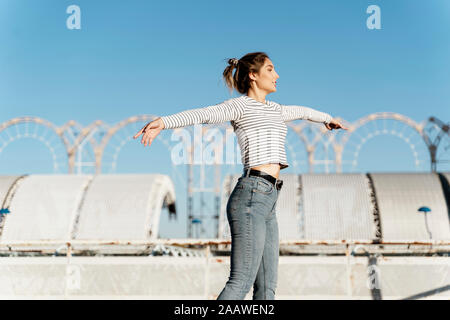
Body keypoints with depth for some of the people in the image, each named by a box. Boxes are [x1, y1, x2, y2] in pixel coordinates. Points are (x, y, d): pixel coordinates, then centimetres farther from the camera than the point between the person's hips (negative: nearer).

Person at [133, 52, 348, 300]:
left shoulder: (273, 110, 25)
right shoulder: (240, 105, 0)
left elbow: (301, 111, 46)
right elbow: (204, 113, -19)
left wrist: (327, 119, 65)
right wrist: (163, 122, -35)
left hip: (267, 203, 8)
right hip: (251, 196, -8)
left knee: (266, 288, 4)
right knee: (241, 282, -14)